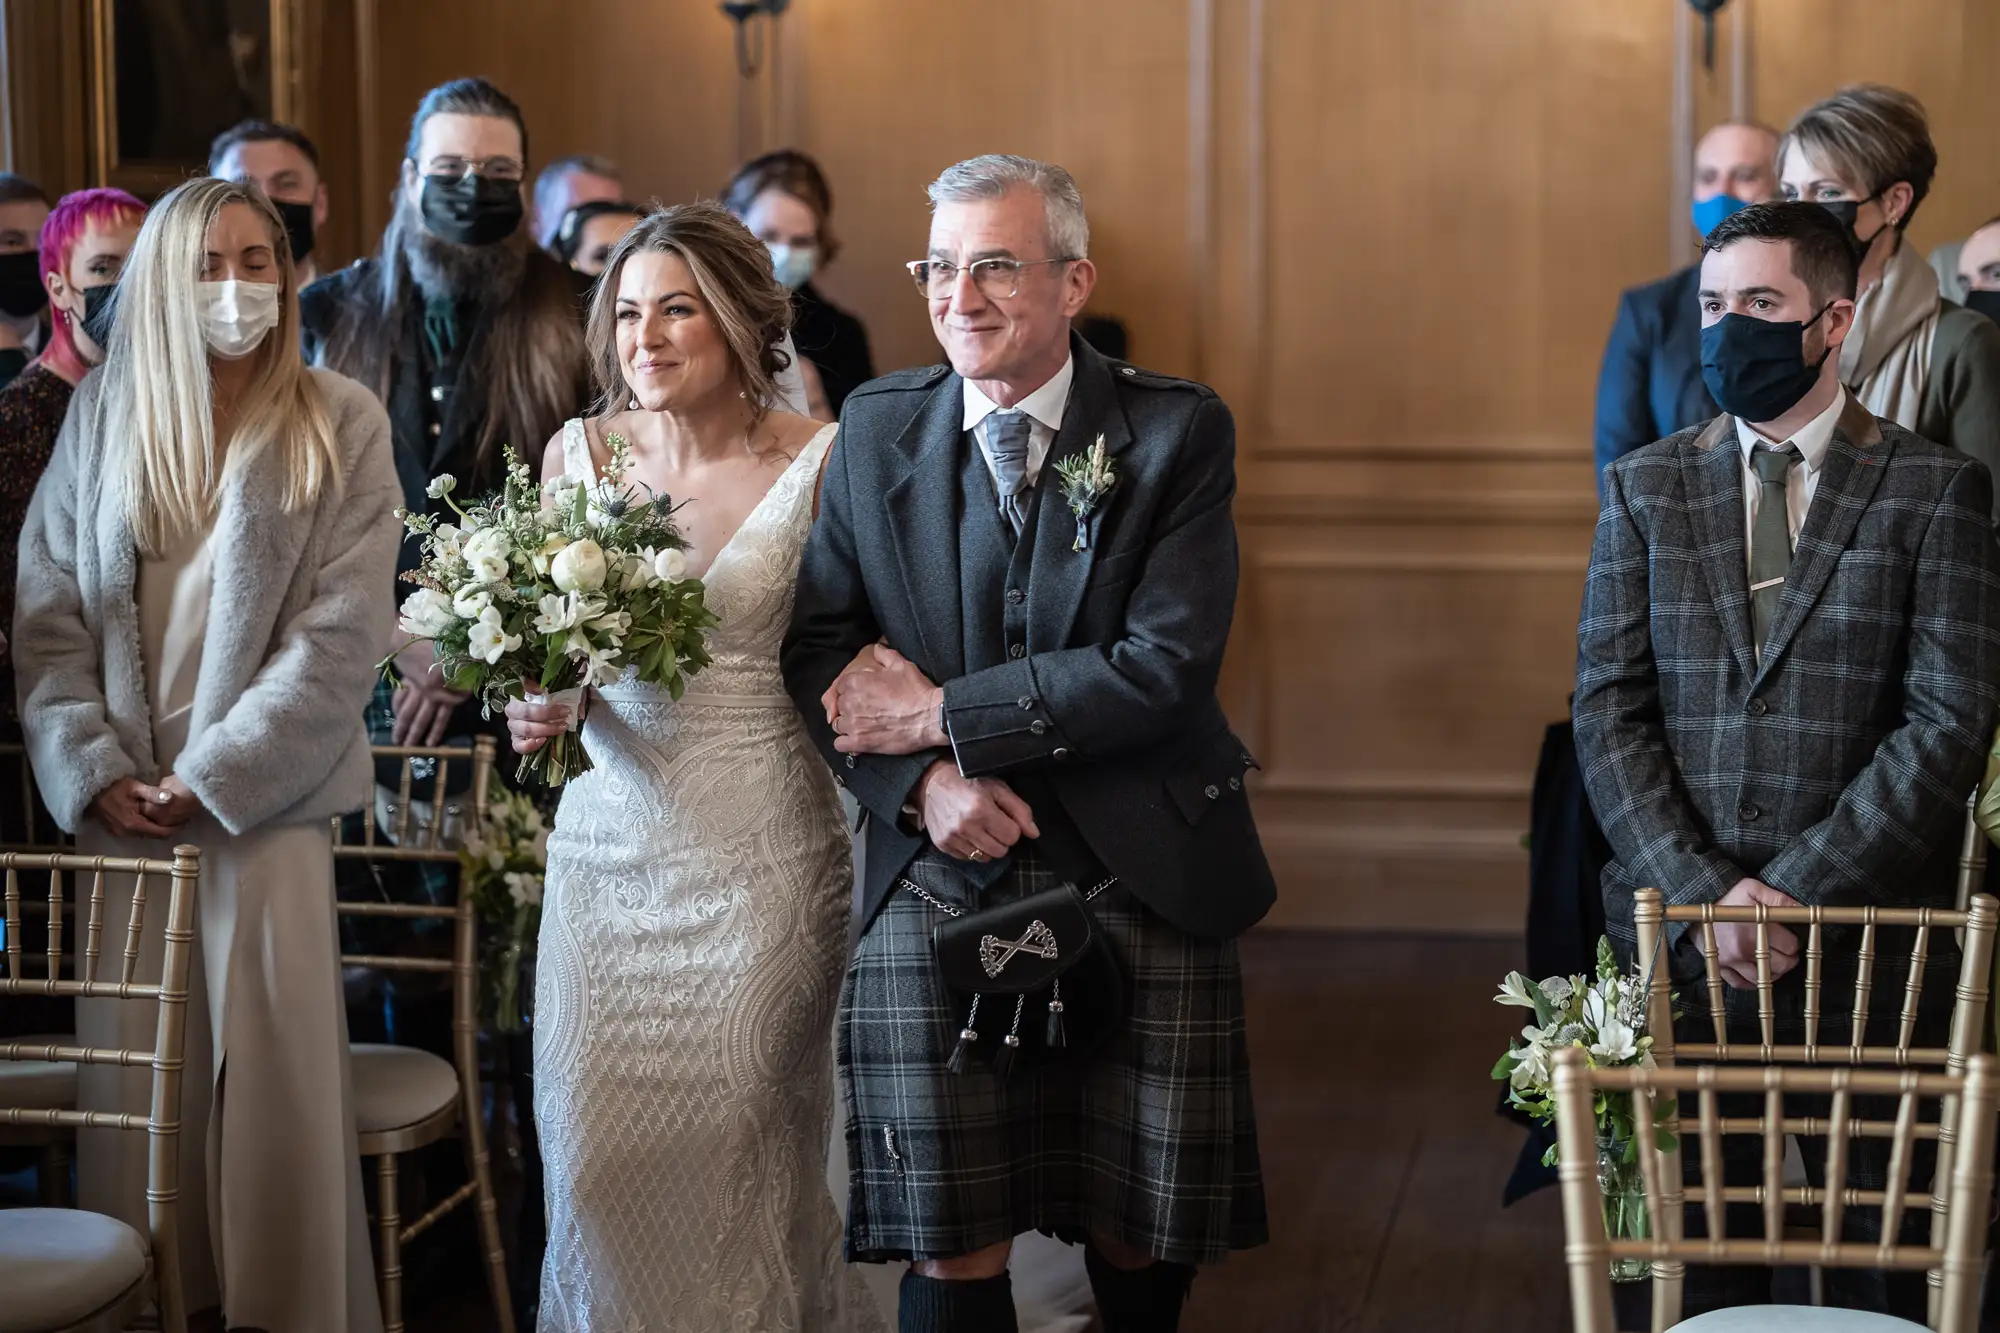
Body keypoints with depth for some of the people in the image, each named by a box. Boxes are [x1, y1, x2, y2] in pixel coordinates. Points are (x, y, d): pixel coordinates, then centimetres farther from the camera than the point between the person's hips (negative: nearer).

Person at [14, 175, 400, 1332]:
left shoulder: (340, 425, 0)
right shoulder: (102, 415, 8)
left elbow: (343, 630, -6)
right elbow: (48, 606, 6)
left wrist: (214, 773, -11)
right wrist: (93, 769, -6)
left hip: (266, 796, -2)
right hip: (119, 806, 3)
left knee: (274, 1067, -3)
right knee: (129, 1067, 4)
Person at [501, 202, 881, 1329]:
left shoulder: (821, 464, -6)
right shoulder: (578, 454, 5)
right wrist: (534, 704, -5)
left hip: (763, 853, -3)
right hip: (610, 842, 3)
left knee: (738, 1150, 3)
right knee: (596, 1151, 4)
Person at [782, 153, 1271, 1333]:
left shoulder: (1178, 432, -4)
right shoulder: (879, 429, 6)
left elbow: (1167, 666, -14)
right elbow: (819, 645, 4)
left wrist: (938, 714, -13)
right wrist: (923, 782, -13)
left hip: (1142, 885, -1)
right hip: (939, 890, 1)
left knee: (1138, 1238, 10)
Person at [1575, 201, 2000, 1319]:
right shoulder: (1646, 487, 10)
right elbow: (1608, 712, 3)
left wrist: (1793, 892, -14)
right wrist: (1703, 893, -11)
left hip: (1871, 950, -2)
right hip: (1677, 941, 2)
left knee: (1880, 1257, 6)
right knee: (1699, 1261, 8)